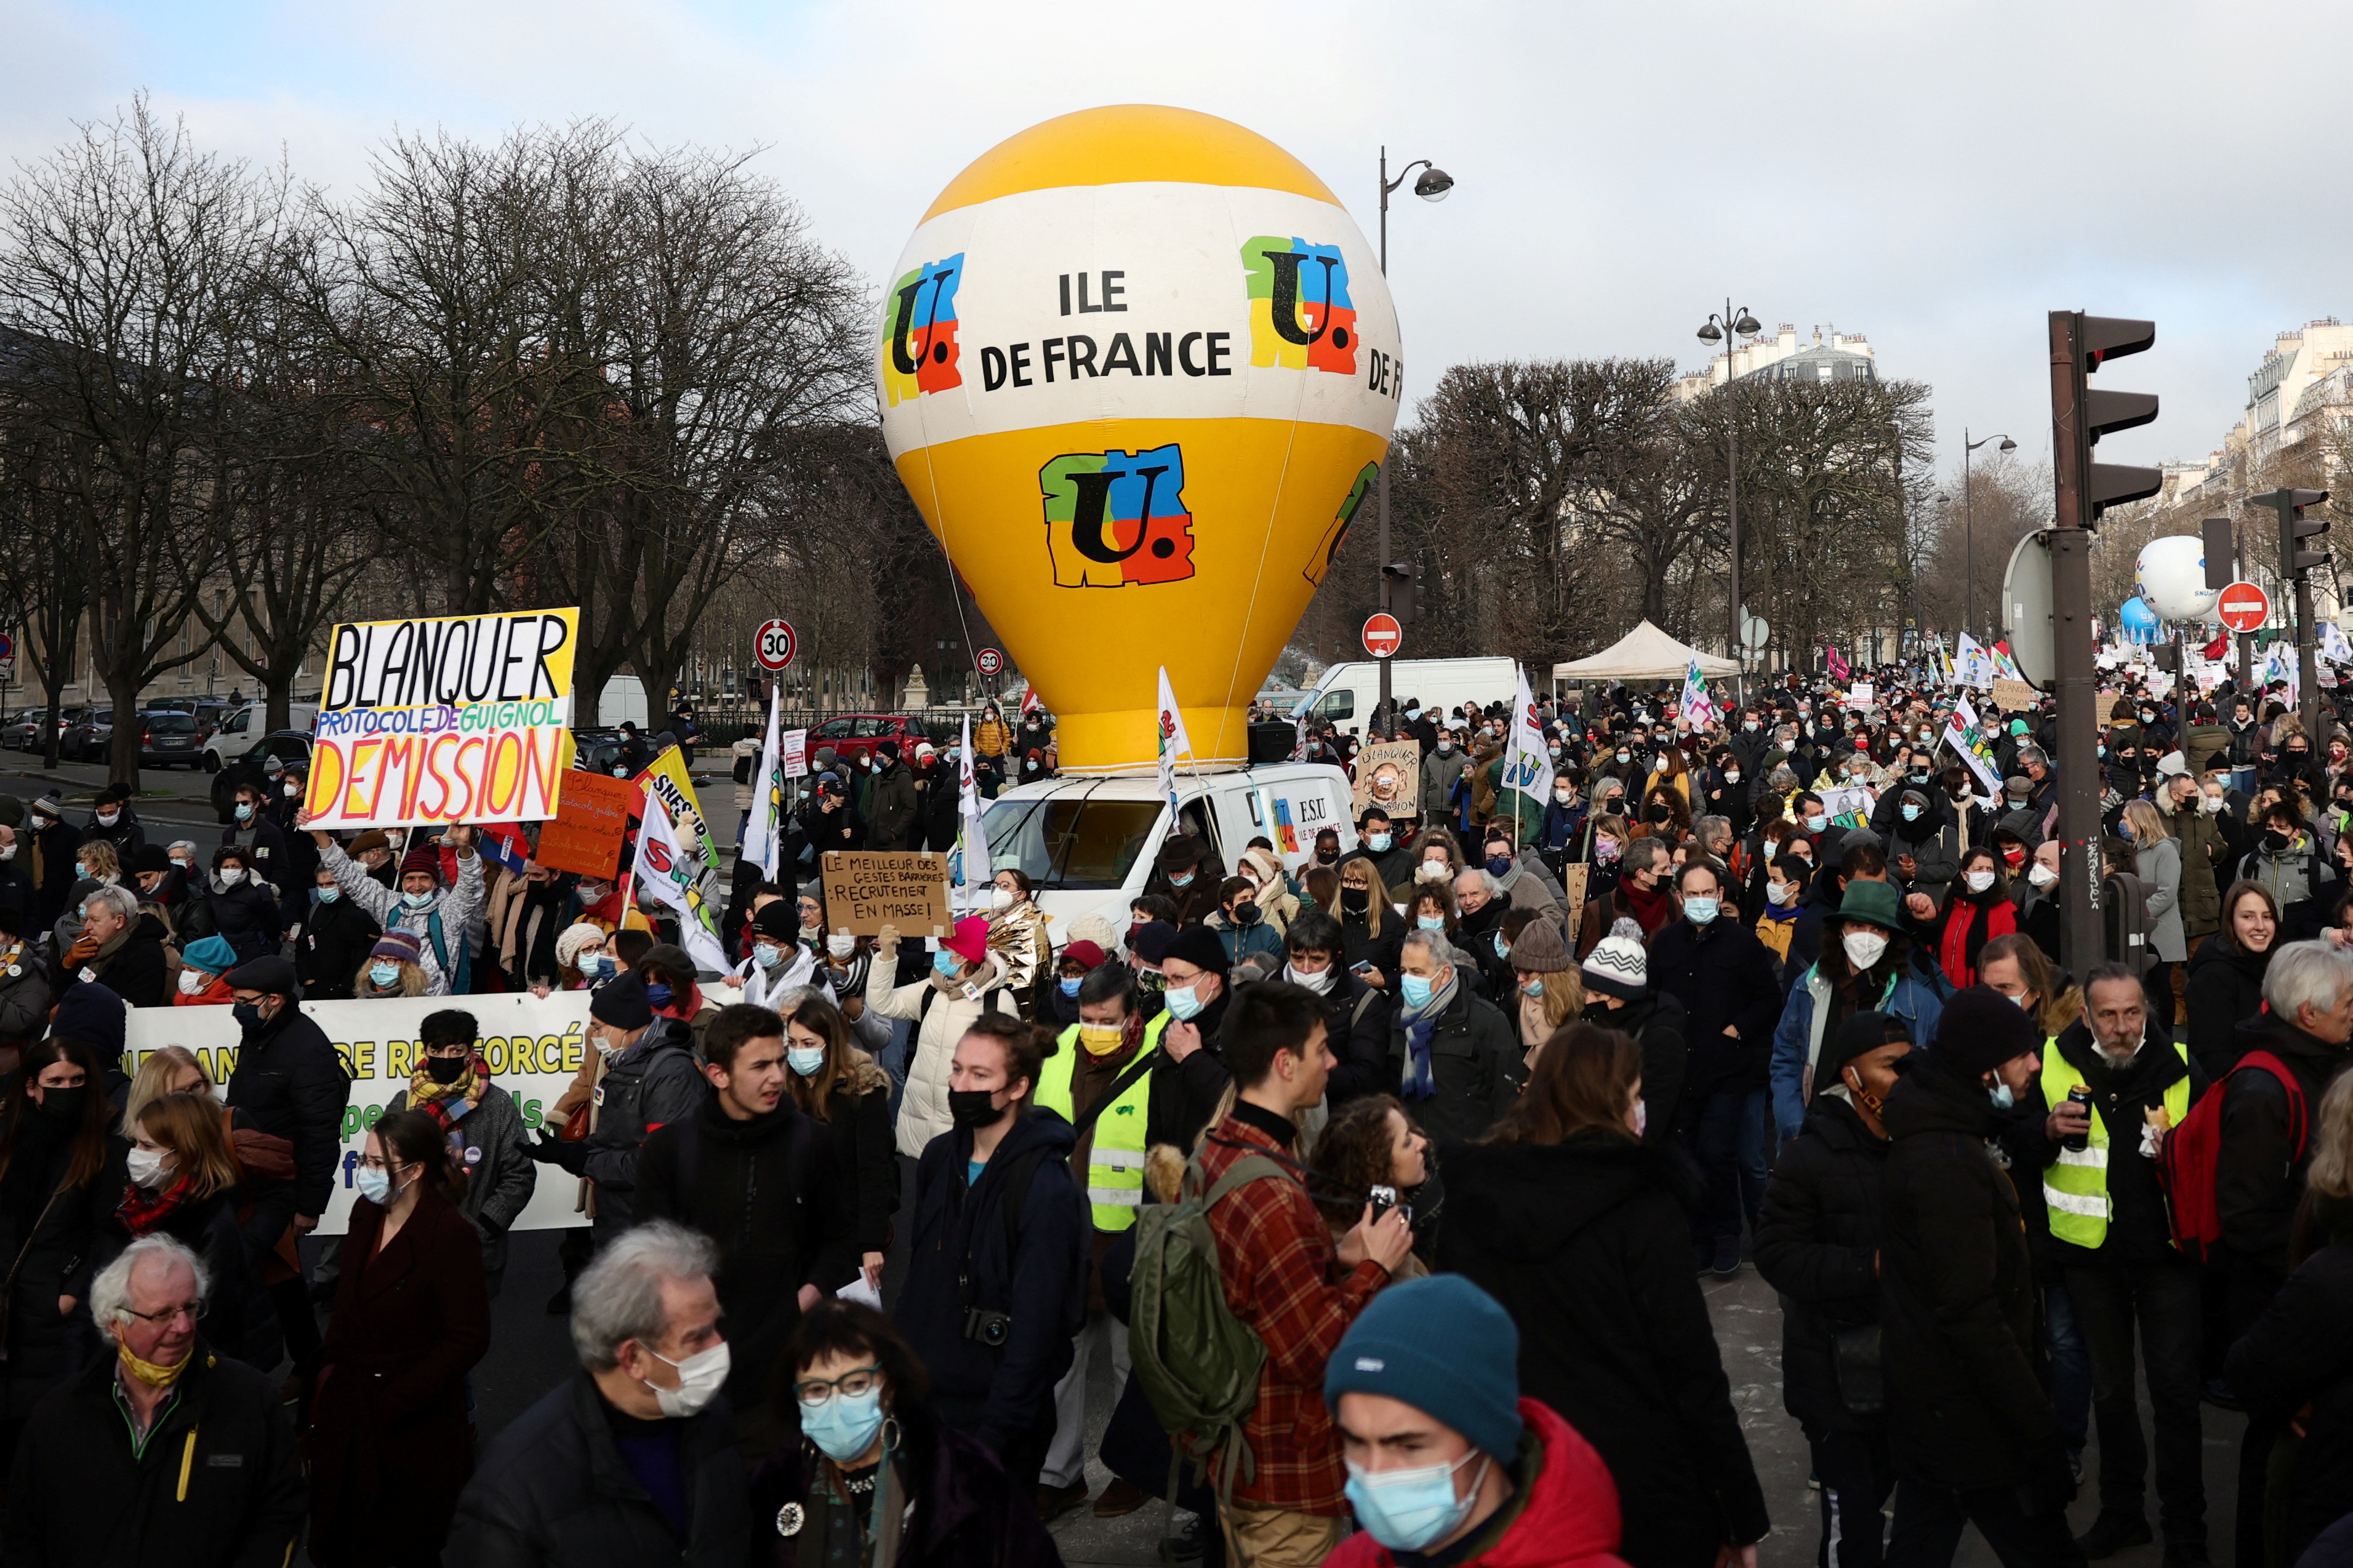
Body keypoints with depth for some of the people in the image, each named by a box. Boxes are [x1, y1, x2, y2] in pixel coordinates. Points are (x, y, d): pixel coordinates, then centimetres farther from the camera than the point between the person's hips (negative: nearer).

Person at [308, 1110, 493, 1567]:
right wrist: (330, 1368, 2)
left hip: (412, 1422, -6)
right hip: (349, 1406, 6)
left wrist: (392, 1405, -18)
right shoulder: (366, 1213, 3)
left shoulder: (450, 1234, -18)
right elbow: (347, 1302, 13)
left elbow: (468, 1338, -19)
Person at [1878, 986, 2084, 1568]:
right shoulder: (1949, 1163, -24)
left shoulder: (1927, 1139, 8)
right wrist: (2038, 1428, -22)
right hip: (1965, 1413, -10)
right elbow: (1971, 1313, -26)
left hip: (1925, 1404, 10)